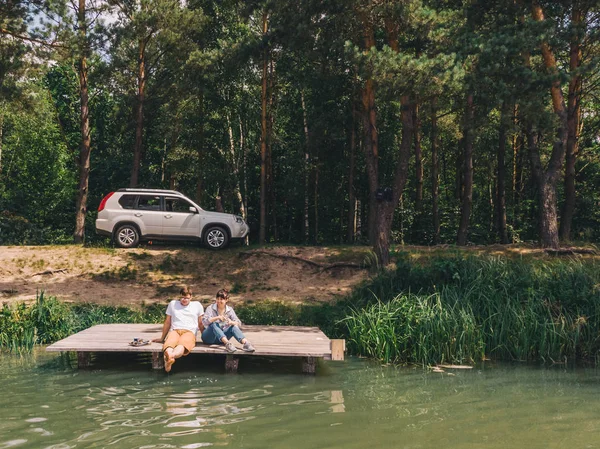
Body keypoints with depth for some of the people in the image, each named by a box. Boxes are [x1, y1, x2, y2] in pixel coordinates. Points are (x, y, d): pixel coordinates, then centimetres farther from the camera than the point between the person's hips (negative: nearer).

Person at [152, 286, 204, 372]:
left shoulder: (197, 305, 21)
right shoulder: (172, 304, 24)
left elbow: (201, 324, 22)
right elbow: (167, 323, 27)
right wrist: (162, 338, 28)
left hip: (189, 332, -1)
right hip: (174, 331, 2)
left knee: (182, 344, -41)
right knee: (170, 342, -39)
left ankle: (171, 356, -73)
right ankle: (168, 358, -72)